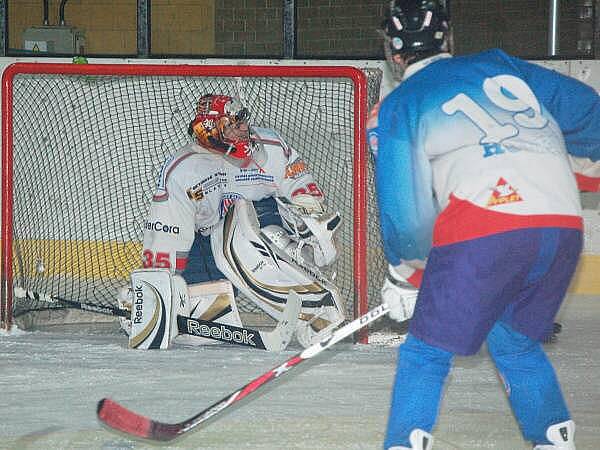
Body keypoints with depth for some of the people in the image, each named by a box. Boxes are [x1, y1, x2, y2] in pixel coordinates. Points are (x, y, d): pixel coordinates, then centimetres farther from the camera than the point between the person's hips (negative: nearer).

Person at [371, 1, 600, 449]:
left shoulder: (396, 109, 13)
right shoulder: (503, 66, 23)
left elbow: (407, 210, 11)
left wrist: (404, 276, 27)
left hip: (483, 230, -4)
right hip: (564, 225, 5)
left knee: (428, 352, 6)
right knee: (517, 341, 25)